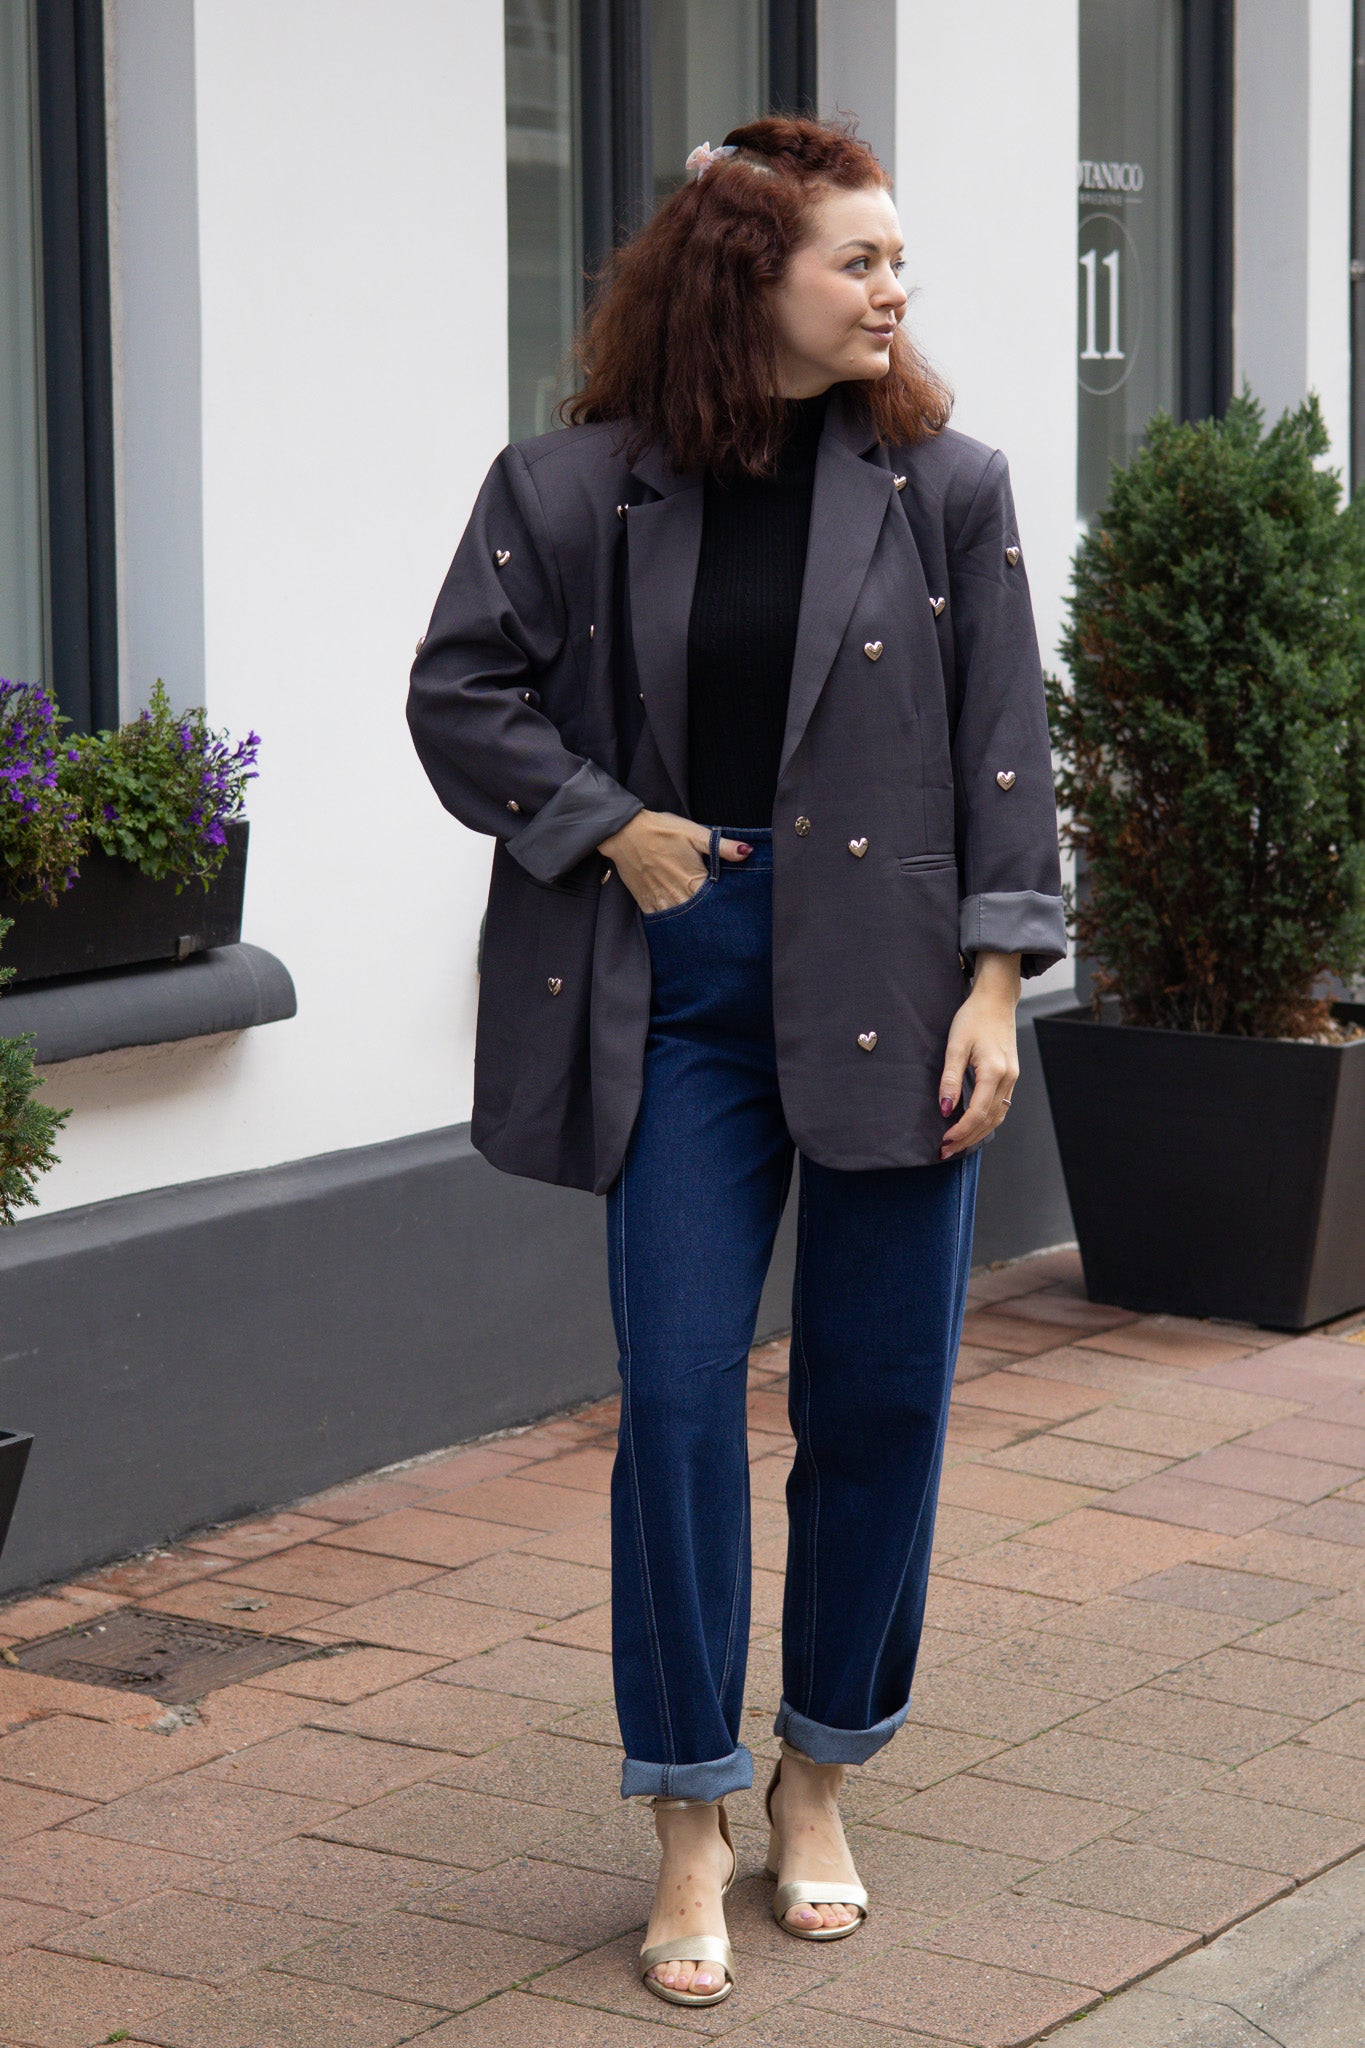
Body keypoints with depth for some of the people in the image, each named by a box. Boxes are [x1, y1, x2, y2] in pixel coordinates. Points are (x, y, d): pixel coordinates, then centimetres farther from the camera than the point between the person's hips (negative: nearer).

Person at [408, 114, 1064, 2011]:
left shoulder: (947, 487, 0)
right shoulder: (576, 488, -1)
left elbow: (1006, 750, 0)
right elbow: (460, 692, 6)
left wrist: (996, 981, -6)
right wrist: (611, 828, -6)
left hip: (888, 985, 1)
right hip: (683, 992, -1)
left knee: (884, 1399, 6)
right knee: (681, 1395, -3)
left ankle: (818, 1779, 26)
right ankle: (693, 1830, 9)